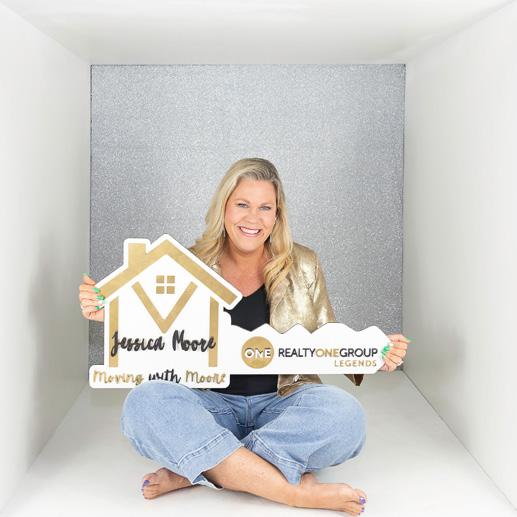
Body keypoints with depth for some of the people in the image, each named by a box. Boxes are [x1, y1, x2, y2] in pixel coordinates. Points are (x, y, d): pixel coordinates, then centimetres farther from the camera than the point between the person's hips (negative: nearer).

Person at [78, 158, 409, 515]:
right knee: (144, 402, -30)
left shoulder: (303, 265, 4)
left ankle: (192, 470, -22)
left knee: (343, 411, -31)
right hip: (213, 404, 0)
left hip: (283, 404, 1)